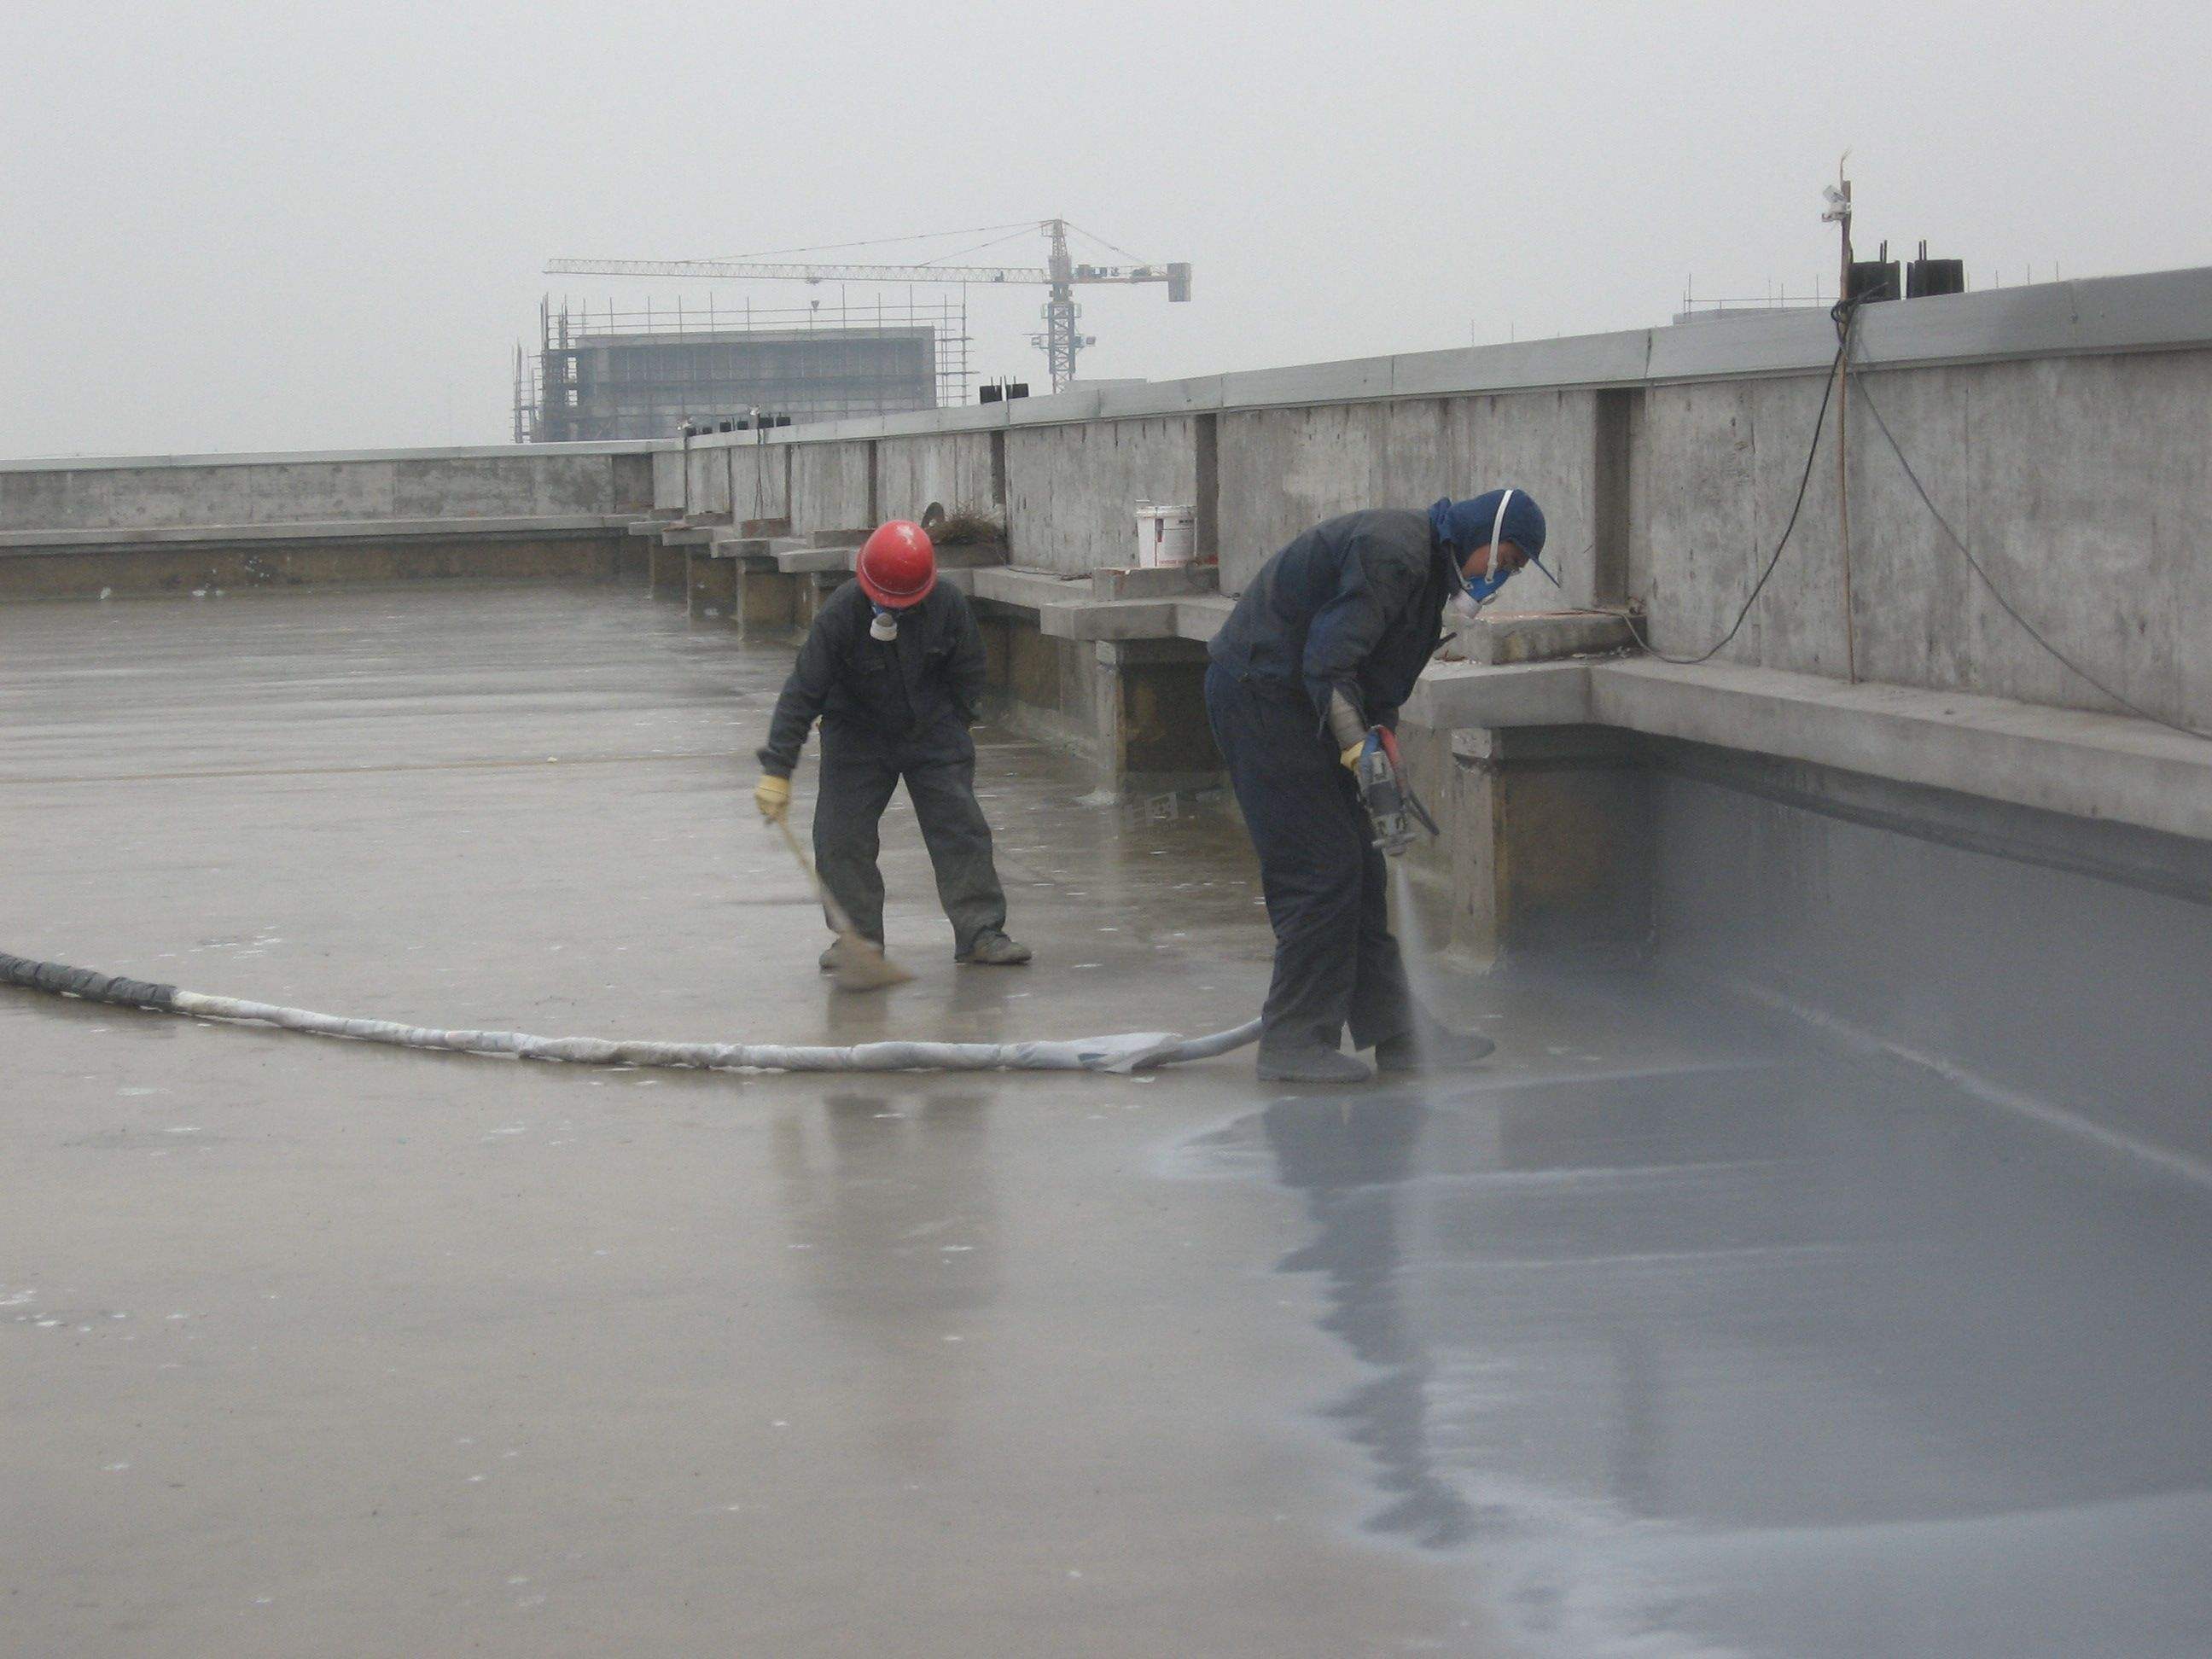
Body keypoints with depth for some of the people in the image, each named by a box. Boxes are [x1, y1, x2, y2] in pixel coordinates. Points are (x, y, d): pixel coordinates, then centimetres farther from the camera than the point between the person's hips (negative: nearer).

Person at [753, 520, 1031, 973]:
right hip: (856, 738, -1)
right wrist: (777, 770, -26)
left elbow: (968, 675, 2)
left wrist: (955, 731, 5)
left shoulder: (948, 607, -16)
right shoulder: (839, 615, -23)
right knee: (841, 837, -6)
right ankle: (857, 936, 7)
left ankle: (980, 933, 0)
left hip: (933, 734, 1)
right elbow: (802, 693, -22)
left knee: (961, 829, -5)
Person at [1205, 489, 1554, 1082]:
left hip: (1292, 701, 11)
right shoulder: (1393, 550, -19)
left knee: (1358, 870, 11)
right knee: (1322, 871, -11)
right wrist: (1360, 749, -29)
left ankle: (1394, 1032, 16)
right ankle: (1293, 1044, -5)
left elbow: (1379, 680, 19)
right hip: (1260, 693, -11)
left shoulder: (1428, 562, 15)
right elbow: (1329, 660, -26)